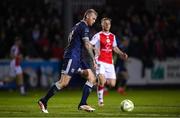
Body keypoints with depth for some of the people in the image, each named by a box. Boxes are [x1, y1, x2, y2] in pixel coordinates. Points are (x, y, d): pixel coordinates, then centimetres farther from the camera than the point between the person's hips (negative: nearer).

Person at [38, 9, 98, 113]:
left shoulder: (78, 26, 21)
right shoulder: (84, 27, -9)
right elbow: (87, 44, -17)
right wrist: (93, 59, -16)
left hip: (77, 58, 10)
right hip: (72, 56, -10)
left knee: (92, 78, 1)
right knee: (64, 82, -14)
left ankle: (83, 104, -4)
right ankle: (44, 101, -5)